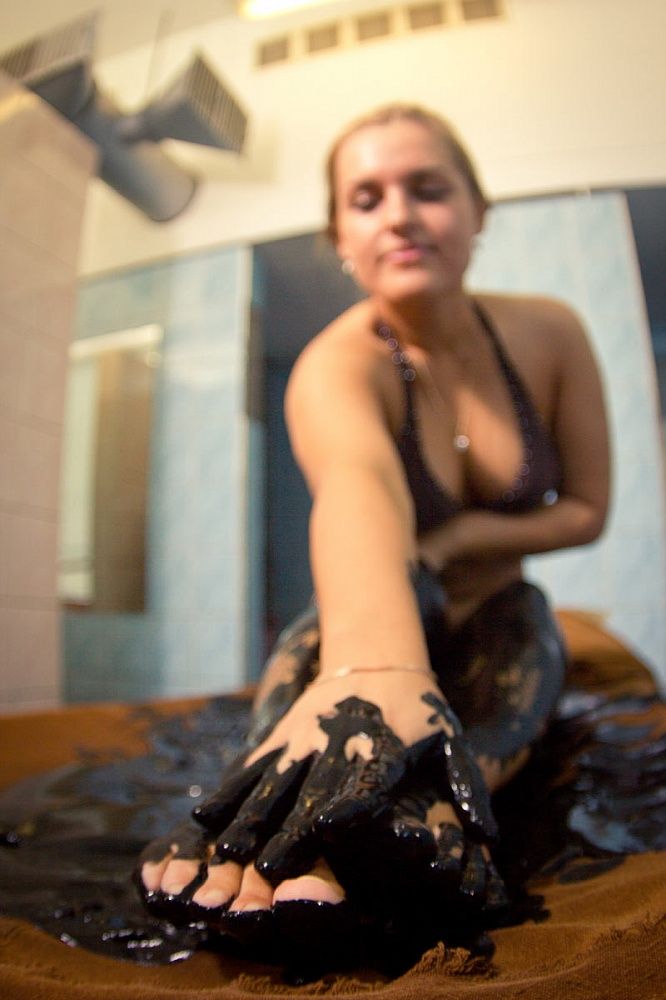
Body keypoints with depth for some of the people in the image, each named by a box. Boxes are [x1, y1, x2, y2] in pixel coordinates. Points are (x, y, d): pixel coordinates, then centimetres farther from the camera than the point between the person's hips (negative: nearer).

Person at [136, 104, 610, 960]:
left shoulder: (549, 335, -10)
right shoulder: (335, 365, -23)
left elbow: (586, 510, -3)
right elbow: (359, 486, -47)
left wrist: (453, 538, -18)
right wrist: (375, 672, -68)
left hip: (495, 619, 2)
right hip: (389, 626, -2)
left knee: (527, 630, -34)